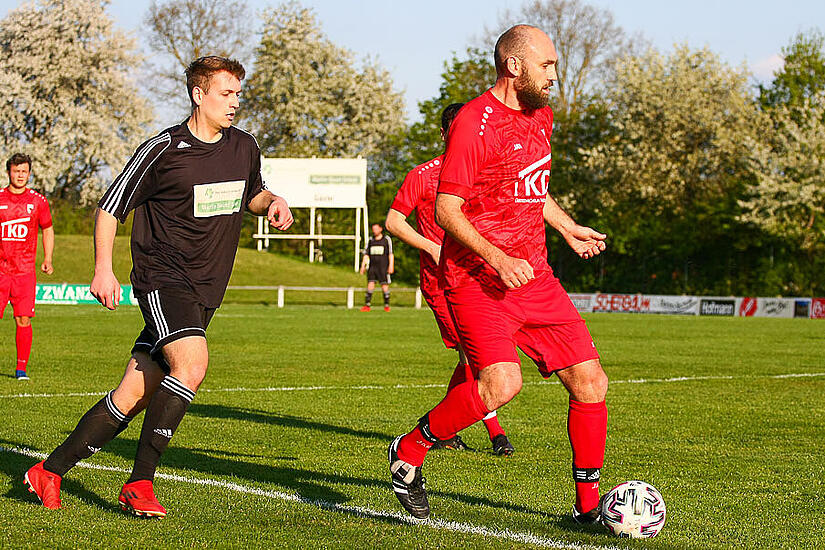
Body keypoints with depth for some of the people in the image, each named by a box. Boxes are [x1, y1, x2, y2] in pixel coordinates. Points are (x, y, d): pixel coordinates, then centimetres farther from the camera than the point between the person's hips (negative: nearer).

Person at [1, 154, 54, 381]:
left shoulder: (38, 201, 6)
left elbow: (47, 230, 18)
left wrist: (47, 260, 9)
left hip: (25, 271, 0)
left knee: (24, 320, -4)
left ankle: (21, 368, 6)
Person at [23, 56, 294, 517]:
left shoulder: (245, 148, 9)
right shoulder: (164, 149, -8)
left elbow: (252, 193, 30)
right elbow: (111, 206, -1)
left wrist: (273, 201, 7)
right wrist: (104, 268, -10)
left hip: (205, 292, 6)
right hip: (162, 279, -6)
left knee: (134, 396, 4)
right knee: (192, 363, -29)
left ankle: (51, 471, 17)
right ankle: (140, 484, -21)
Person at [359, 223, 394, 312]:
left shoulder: (386, 239, 3)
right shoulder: (371, 240, 13)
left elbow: (390, 254, 1)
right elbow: (366, 254, 14)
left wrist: (391, 266, -8)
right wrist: (363, 266, 6)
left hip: (383, 267, -3)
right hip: (372, 267, 3)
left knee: (384, 285, -4)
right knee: (370, 284, -5)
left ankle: (386, 305, 5)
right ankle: (367, 305, -6)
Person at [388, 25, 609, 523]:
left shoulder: (541, 116, 15)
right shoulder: (473, 123, -12)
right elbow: (446, 210, -15)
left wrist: (568, 228, 30)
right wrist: (497, 258, -24)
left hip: (533, 276, 8)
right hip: (477, 277, -8)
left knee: (591, 382, 1)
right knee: (502, 383, -27)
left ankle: (588, 505, 15)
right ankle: (410, 452, -4)